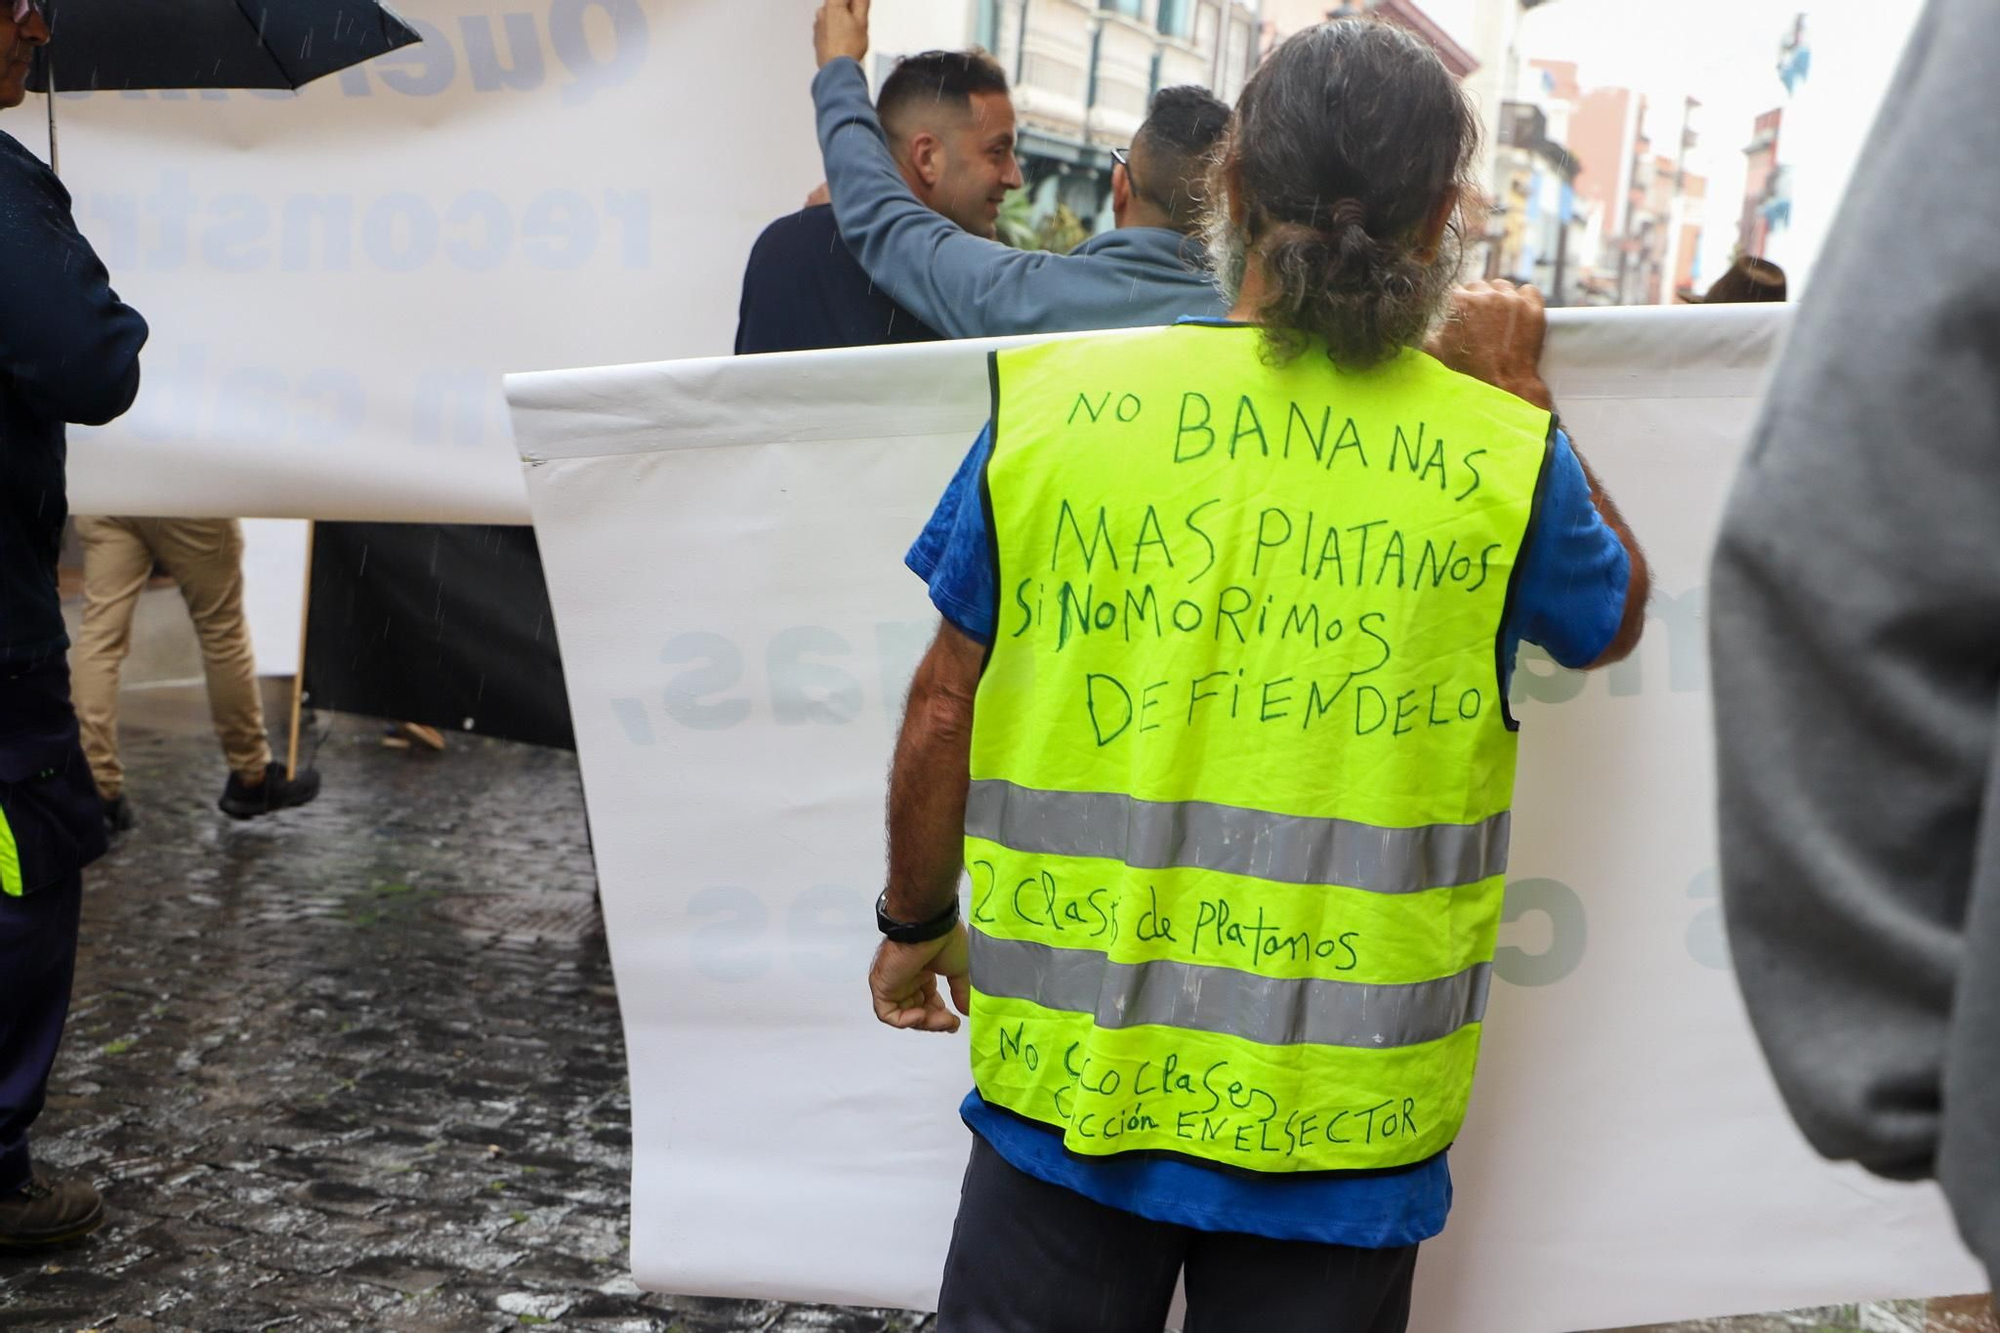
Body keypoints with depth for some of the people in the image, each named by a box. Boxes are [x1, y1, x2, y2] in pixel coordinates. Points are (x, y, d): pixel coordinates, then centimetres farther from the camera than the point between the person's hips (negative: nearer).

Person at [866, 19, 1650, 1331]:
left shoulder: (1053, 399, -7)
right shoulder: (1498, 457, -9)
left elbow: (944, 716, -1)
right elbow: (1616, 617, 13)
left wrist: (916, 921, 15)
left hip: (1063, 1080, 1)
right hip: (1339, 1128, 0)